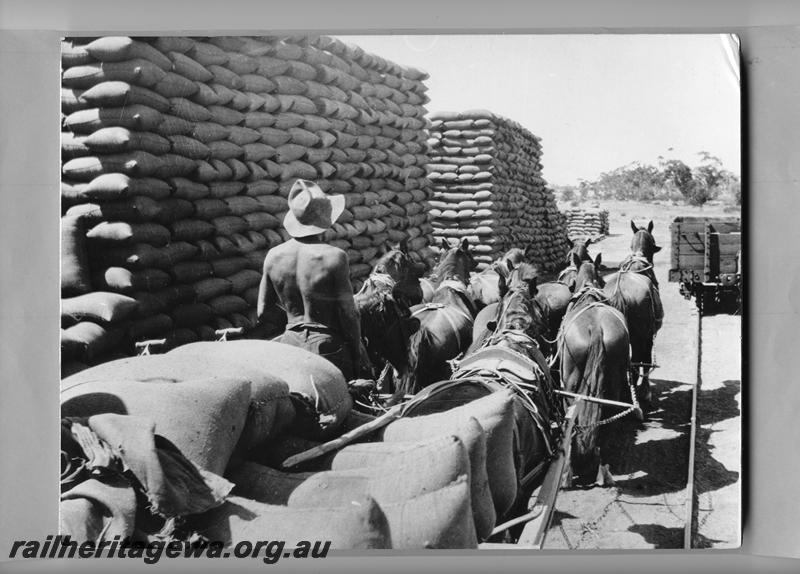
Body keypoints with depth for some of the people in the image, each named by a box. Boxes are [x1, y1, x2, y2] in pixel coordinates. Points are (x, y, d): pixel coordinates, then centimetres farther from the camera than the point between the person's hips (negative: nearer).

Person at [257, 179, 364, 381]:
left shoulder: (273, 256, -2)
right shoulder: (334, 257, -16)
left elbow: (263, 312, 7)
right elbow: (348, 315, -11)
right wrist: (357, 357, 1)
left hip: (290, 344, 5)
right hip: (328, 347, -4)